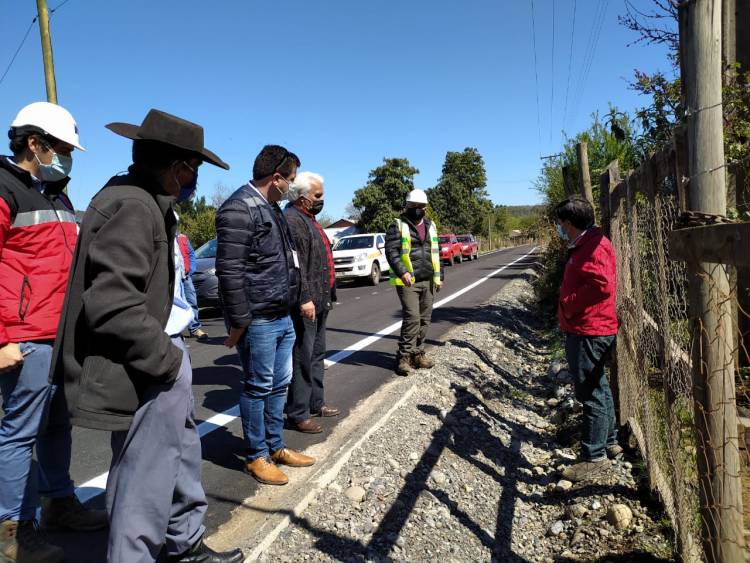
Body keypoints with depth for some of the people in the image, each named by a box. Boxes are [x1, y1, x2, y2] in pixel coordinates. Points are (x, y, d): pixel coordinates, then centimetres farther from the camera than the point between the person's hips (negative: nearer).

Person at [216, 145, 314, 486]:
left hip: (282, 316, 9)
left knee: (279, 384, 17)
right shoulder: (239, 209, -16)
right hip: (258, 319, -9)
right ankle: (256, 456, 20)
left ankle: (276, 447, 32)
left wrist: (293, 304, 16)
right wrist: (239, 321, -19)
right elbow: (229, 270, -20)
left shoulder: (271, 208, 14)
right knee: (258, 387, 4)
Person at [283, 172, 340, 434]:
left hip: (319, 302, 11)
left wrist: (326, 295, 22)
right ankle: (298, 414, 6)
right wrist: (304, 298, -26)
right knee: (302, 358, -4)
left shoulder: (308, 219, 19)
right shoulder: (292, 220, -14)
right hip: (305, 304, -11)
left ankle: (315, 403, 30)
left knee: (317, 355, 18)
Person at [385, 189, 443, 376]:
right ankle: (404, 356, -1)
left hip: (428, 282, 6)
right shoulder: (398, 226, -3)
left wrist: (438, 276, 13)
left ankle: (418, 353, 19)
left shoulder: (430, 226, 16)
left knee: (424, 319, 7)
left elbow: (435, 253, 20)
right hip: (407, 282, -6)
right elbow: (391, 251, -13)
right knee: (412, 318, -11)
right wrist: (402, 272, -26)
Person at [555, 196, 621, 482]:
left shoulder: (594, 247, -18)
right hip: (584, 329, 11)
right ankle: (609, 442, 36)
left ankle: (594, 456, 9)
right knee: (597, 388, 21)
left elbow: (602, 285, -32)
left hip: (588, 333, -11)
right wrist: (568, 308, 10)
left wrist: (568, 305, -21)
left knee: (592, 392, -2)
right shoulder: (584, 245, 15)